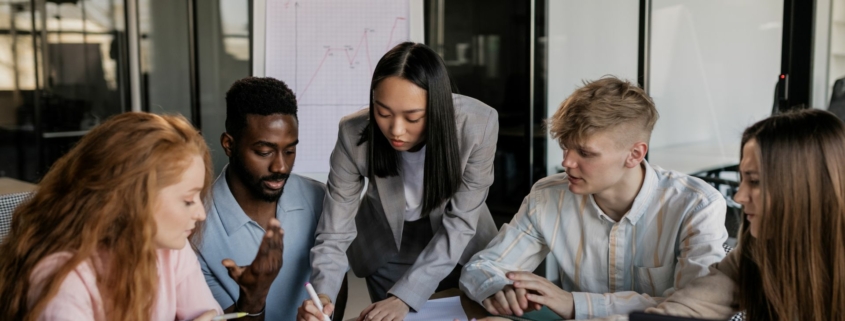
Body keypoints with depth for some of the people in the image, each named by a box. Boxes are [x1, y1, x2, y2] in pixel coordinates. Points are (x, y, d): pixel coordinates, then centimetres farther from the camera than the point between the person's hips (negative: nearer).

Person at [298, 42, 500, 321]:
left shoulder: (478, 124, -32)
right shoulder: (355, 134, -30)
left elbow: (460, 222, -26)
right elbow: (334, 234, -25)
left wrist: (405, 296, -34)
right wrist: (322, 295, -44)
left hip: (458, 246, 1)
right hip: (387, 248, 0)